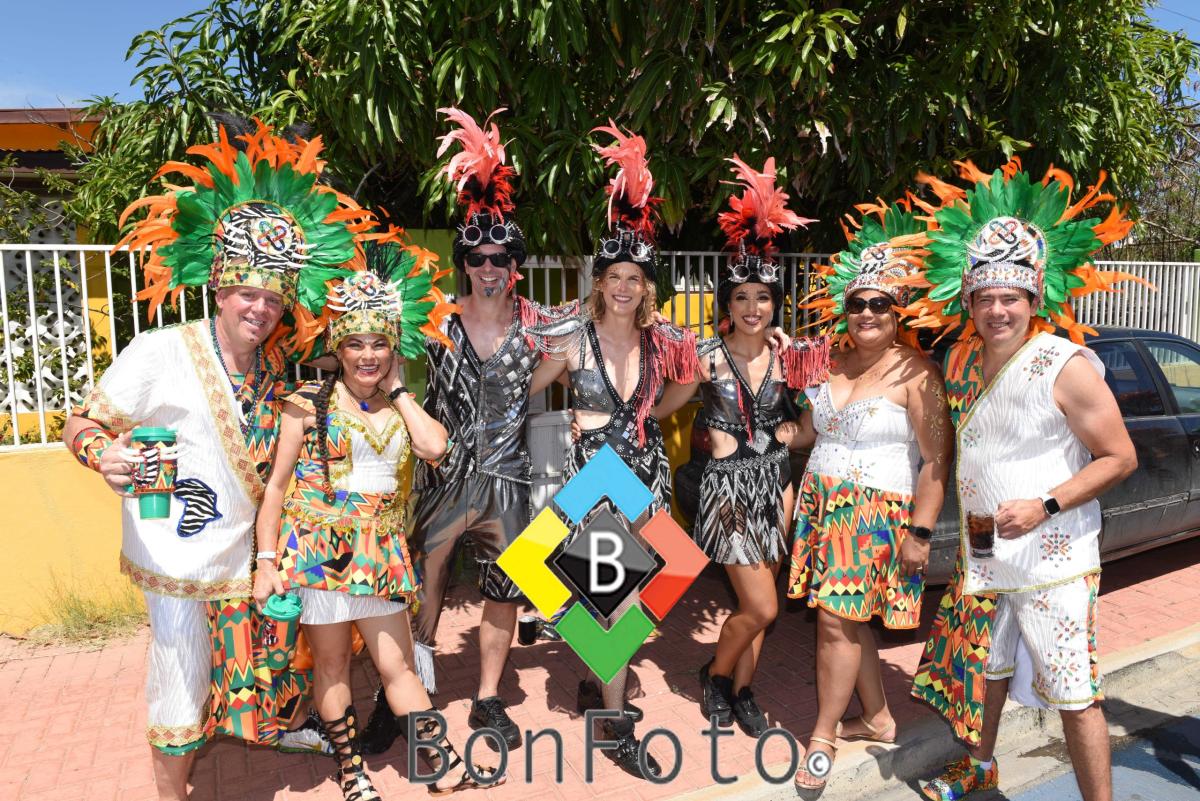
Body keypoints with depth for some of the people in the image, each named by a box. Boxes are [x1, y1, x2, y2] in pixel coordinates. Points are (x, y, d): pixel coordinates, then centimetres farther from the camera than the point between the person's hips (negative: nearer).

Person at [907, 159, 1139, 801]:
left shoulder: (1067, 366, -15)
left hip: (1051, 562, -6)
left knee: (1074, 694, 0)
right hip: (981, 555, 7)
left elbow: (1120, 457, -11)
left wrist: (1045, 506, -22)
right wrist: (970, 527, 7)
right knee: (987, 666, 23)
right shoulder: (962, 361, 3)